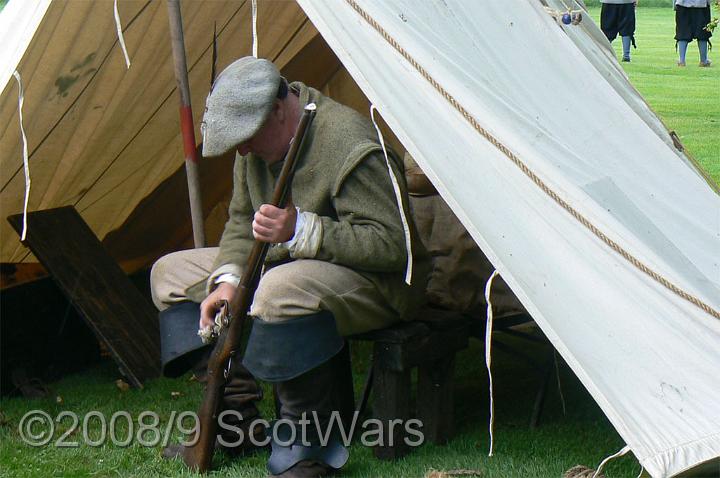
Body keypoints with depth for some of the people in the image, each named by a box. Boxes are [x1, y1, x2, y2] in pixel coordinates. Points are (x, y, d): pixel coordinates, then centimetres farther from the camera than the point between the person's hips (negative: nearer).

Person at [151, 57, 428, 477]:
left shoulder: (348, 143, -26)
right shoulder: (258, 145, 1)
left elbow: (390, 244, -29)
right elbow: (242, 222, 11)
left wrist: (301, 230, -38)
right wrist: (228, 278, -8)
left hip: (376, 283, -9)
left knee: (281, 292, -42)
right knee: (172, 273, 7)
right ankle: (233, 415, 1)